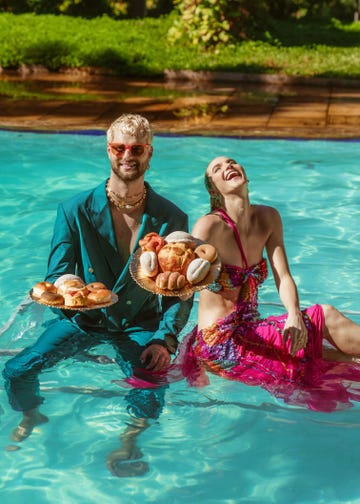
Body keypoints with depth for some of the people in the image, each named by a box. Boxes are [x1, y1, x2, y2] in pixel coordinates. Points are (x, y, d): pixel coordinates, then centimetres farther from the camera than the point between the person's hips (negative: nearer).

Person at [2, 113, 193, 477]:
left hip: (141, 324, 0)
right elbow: (55, 278, -7)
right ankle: (31, 417, 13)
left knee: (151, 389, -29)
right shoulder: (75, 210, -7)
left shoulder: (172, 219, -6)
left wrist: (165, 339, -18)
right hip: (85, 320, 1)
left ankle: (130, 440, -1)